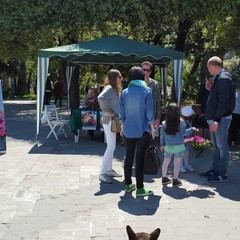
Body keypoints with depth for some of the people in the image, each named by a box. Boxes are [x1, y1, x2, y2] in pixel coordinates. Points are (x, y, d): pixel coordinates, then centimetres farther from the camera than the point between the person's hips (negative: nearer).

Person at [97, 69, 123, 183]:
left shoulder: (114, 89, 14)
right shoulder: (109, 88, -16)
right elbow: (100, 98, -34)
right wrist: (106, 111, -25)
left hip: (113, 121, 10)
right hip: (109, 121, -10)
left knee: (111, 146, 15)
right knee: (111, 147, -9)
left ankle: (109, 170, 24)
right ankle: (103, 173, -5)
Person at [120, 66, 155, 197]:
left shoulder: (125, 92, 2)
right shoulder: (146, 91, -7)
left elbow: (122, 113, 6)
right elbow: (149, 112, -8)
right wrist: (152, 128, 2)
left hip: (128, 131, 3)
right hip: (143, 131, -3)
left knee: (128, 157, 14)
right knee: (140, 158, 1)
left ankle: (128, 184, 24)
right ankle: (139, 188, 4)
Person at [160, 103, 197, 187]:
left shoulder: (164, 123, -1)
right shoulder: (181, 122, -10)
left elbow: (162, 135, 6)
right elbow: (184, 132, -8)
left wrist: (162, 145, 18)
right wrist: (191, 129, 7)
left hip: (168, 146, 3)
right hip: (179, 146, -3)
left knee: (166, 162, 15)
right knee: (177, 163, 4)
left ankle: (164, 178, 27)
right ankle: (175, 180, 6)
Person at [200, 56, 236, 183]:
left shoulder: (224, 78, -15)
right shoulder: (219, 78, 15)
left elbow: (223, 101, -22)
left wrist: (217, 120, -24)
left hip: (221, 119, -10)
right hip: (215, 118, 10)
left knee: (222, 146, -4)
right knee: (216, 146, 16)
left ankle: (222, 174, 2)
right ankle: (215, 170, 26)